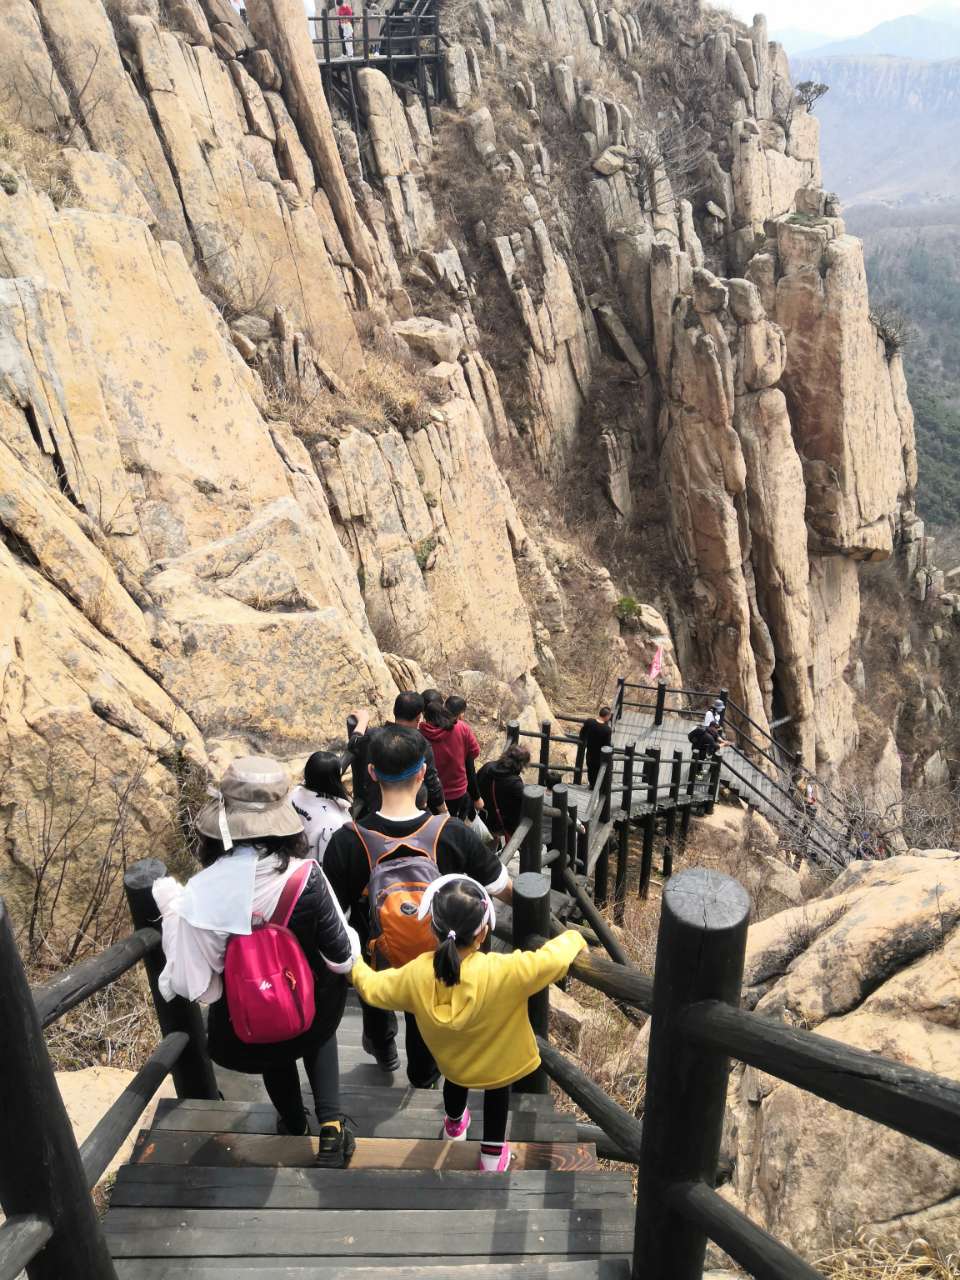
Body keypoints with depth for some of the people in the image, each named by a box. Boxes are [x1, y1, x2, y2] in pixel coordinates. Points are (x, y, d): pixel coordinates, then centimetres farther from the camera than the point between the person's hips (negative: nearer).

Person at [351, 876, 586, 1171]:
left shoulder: (415, 976, -30)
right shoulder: (504, 972, -42)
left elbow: (371, 988, -13)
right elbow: (555, 958, -35)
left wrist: (356, 965, 8)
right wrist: (574, 939, -13)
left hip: (451, 1062, 3)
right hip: (499, 1065, -2)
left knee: (454, 1081, 38)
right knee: (497, 1090, 34)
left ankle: (454, 1128, 66)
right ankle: (492, 1155, 48)